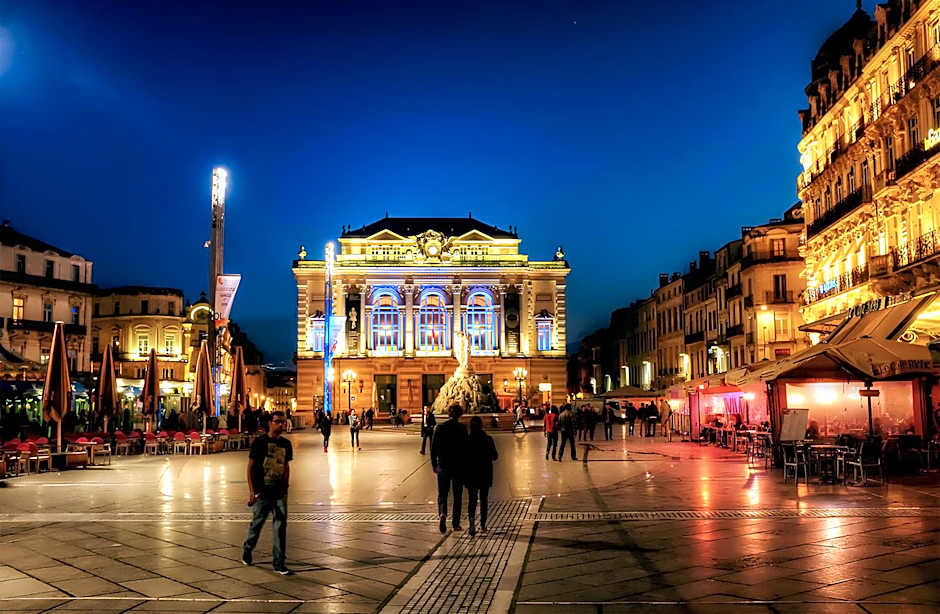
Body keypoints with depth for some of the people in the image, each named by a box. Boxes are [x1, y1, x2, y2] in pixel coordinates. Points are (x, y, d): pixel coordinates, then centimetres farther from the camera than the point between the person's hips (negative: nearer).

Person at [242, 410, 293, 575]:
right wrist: (251, 491, -10)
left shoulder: (286, 444, 8)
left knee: (281, 526, 0)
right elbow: (250, 467, -5)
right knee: (257, 523, 10)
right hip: (262, 492, -3)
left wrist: (285, 486, 11)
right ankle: (247, 549, 38)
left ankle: (279, 563, 6)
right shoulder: (259, 442, -6)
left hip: (280, 492, 4)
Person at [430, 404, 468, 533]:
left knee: (442, 493, 10)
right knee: (457, 495, 12)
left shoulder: (440, 428, -3)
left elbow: (433, 447, 0)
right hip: (458, 466, -1)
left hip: (443, 465, 1)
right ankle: (455, 523, 15)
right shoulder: (462, 429, -9)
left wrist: (434, 464, 11)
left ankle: (443, 513, -18)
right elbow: (465, 448, -9)